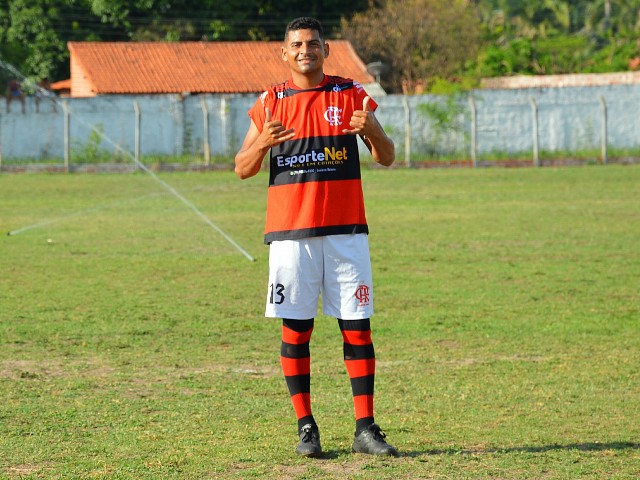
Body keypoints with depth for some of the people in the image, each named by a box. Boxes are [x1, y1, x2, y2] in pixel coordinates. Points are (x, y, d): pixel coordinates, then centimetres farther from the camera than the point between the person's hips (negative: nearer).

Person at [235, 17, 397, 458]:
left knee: (357, 327, -2)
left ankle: (366, 428, 0)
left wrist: (373, 131, -20)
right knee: (296, 330, 0)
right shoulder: (270, 103, 7)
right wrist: (262, 143, -16)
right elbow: (243, 169, 6)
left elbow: (387, 158, 3)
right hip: (290, 233, 0)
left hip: (346, 231, 0)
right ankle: (306, 427, 8)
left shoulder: (351, 95, 6)